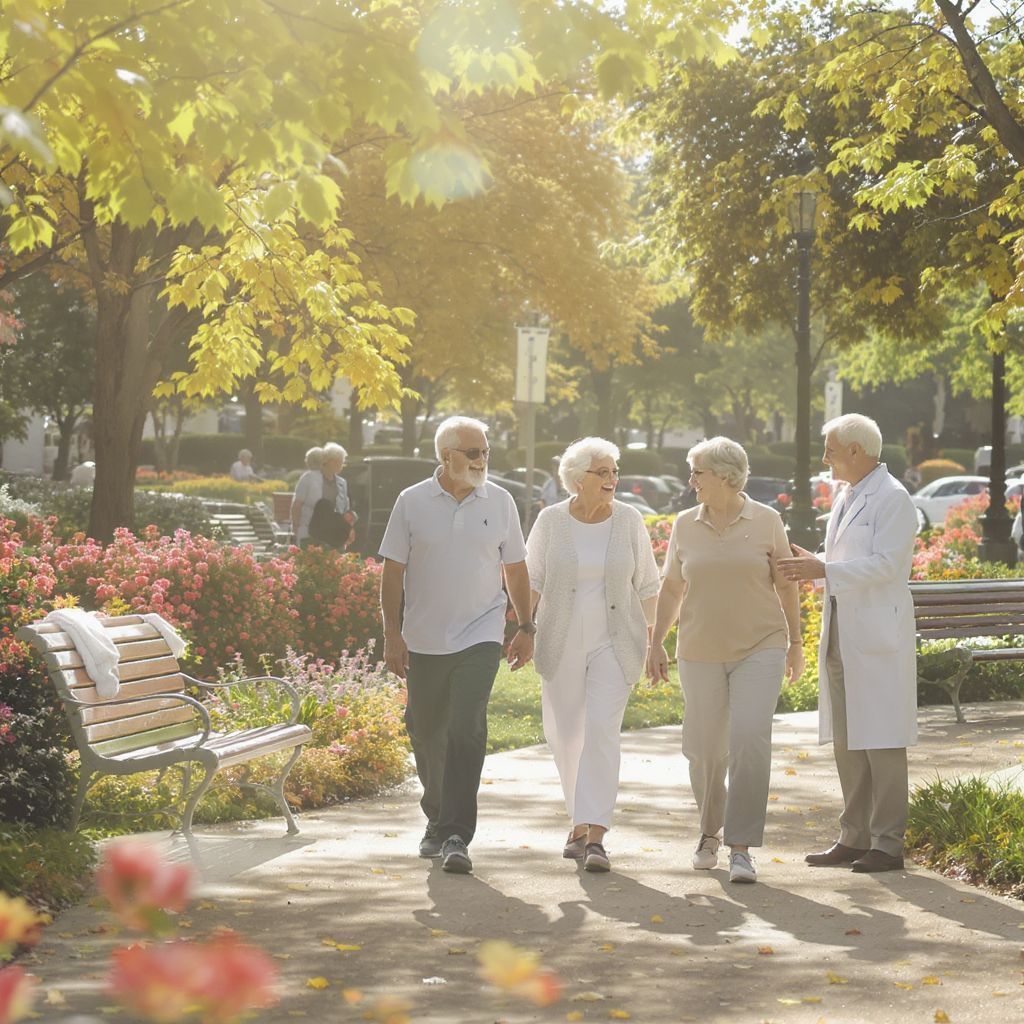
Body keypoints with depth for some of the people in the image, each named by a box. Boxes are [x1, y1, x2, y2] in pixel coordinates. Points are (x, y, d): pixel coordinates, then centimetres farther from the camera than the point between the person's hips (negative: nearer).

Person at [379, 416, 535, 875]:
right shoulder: (412, 502, 0)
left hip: (480, 636, -1)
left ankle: (456, 836, -15)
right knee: (427, 735, 10)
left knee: (466, 733, -14)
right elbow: (393, 571, 2)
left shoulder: (500, 502, 4)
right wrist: (392, 633, -4)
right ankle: (437, 820, 30)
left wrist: (526, 627, 11)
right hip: (424, 642, 1)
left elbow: (516, 569, 13)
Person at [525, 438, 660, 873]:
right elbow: (531, 580, 5)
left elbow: (647, 585, 7)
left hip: (614, 643, -1)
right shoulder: (551, 521, -1)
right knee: (565, 735, 9)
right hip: (562, 645, 1)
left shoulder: (628, 521, 0)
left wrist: (651, 638, 4)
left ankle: (595, 835, -18)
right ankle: (580, 821, 29)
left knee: (602, 730, -15)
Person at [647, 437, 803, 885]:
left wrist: (795, 642, 8)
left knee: (749, 742, -16)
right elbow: (671, 588, 12)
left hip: (759, 648, -2)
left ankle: (741, 846, -11)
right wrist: (656, 643, 9)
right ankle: (709, 833, 28)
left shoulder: (766, 521, 0)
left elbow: (785, 584, 6)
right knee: (704, 749, 5)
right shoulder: (685, 524, 6)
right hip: (700, 653, 3)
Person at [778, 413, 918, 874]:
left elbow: (885, 564, -18)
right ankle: (855, 837, 16)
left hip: (877, 637, -9)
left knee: (881, 740, -6)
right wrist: (810, 562, 10)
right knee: (845, 740, 10)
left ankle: (888, 844, -3)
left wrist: (824, 570, -21)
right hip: (841, 634, 9)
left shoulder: (892, 498, -9)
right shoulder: (845, 497, 19)